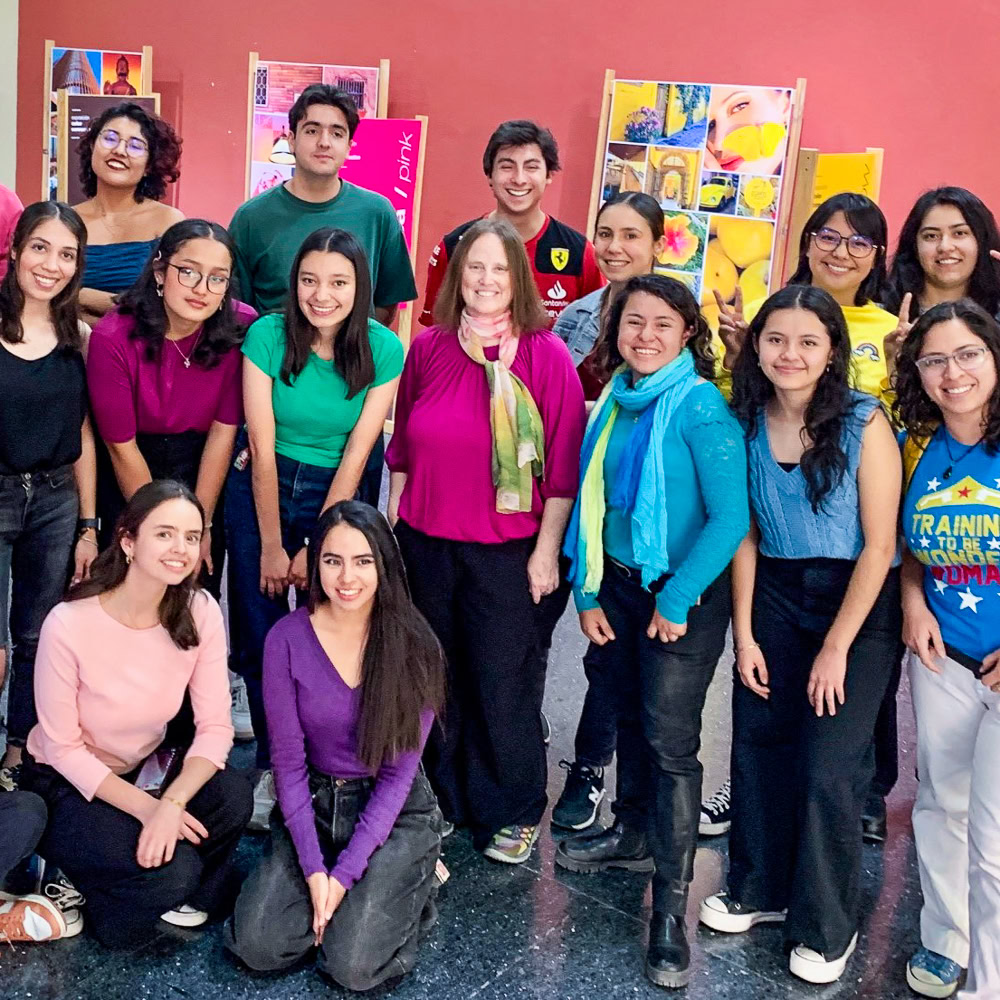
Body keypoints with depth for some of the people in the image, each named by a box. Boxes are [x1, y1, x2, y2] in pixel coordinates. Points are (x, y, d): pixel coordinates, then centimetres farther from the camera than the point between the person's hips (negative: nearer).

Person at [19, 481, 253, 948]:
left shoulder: (200, 613, -16)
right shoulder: (69, 624, -26)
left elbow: (215, 727, -15)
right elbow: (62, 747, -18)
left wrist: (172, 803, -32)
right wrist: (147, 809, -26)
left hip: (145, 770, 4)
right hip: (66, 785, -4)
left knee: (233, 797, -26)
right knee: (171, 870, -28)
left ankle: (171, 895, 3)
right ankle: (89, 891, 6)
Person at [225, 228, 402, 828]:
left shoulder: (384, 350, -12)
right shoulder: (268, 335, -12)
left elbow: (356, 456, -10)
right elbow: (262, 447, -10)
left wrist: (316, 548, -10)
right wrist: (272, 547, -9)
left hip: (338, 493, 0)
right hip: (262, 489, 1)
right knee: (261, 637, 1)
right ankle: (273, 769, 17)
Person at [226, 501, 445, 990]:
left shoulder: (414, 646, -15)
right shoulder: (287, 639, -12)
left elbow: (399, 772, -12)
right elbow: (288, 760, -7)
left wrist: (345, 872, -16)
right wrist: (314, 868, -14)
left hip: (395, 812, -2)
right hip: (313, 803, 3)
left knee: (352, 965, -16)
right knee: (258, 946, -13)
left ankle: (409, 880, 13)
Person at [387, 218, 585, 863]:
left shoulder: (546, 355, -9)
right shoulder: (428, 348, 3)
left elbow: (563, 466, -8)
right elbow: (403, 449, 12)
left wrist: (546, 551, -9)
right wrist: (392, 521, 12)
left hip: (507, 551, -4)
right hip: (425, 543, 4)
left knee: (505, 684, 6)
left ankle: (512, 813, 25)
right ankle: (439, 802, 34)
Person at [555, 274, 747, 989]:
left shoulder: (700, 407, -16)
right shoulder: (614, 403, 5)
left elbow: (730, 517, -20)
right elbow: (591, 499, 10)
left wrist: (676, 601, -17)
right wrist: (588, 592, 5)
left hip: (684, 596, -6)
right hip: (618, 584, 6)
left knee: (670, 739, -4)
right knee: (628, 714, 19)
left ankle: (671, 905, 6)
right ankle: (634, 835, 41)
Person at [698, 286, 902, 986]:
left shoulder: (864, 424, -14)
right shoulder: (749, 421, -1)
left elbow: (880, 545, -12)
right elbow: (746, 533, 4)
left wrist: (836, 648, -12)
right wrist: (745, 634, 0)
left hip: (857, 602, -4)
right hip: (774, 596, 4)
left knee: (829, 767, -4)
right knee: (758, 744, 7)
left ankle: (826, 928, 16)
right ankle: (760, 889, 30)